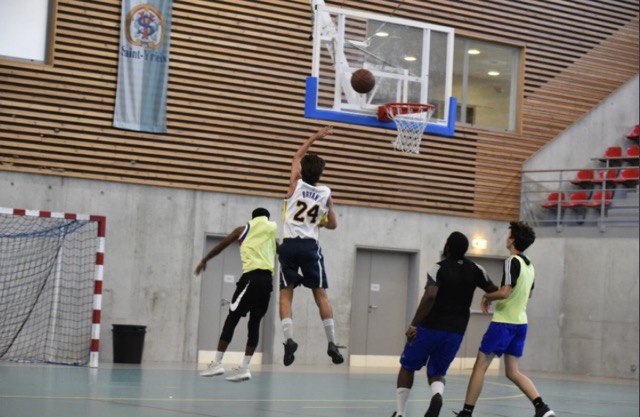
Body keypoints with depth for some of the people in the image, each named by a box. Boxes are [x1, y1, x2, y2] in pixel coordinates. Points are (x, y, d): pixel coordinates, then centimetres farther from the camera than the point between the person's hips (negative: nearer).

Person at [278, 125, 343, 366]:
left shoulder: (295, 184, 2)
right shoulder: (325, 193, 4)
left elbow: (297, 158, 21)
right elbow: (332, 225, 13)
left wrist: (314, 138, 30)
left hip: (289, 245, 0)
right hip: (310, 246, 1)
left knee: (286, 294, 2)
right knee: (321, 294, 5)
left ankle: (288, 339, -17)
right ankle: (332, 343, 0)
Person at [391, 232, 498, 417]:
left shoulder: (439, 268, -10)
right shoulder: (475, 270, 4)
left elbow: (430, 297, -23)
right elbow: (495, 292, 12)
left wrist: (414, 325, -19)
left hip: (431, 328, -4)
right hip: (456, 332, 4)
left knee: (407, 367, 16)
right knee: (436, 372, 15)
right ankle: (437, 395, -21)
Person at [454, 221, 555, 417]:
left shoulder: (512, 261, -15)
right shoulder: (529, 265, 11)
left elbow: (504, 292, -23)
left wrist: (487, 296, -5)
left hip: (503, 322, -8)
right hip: (520, 323, 8)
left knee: (480, 366, 1)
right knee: (513, 372, 12)